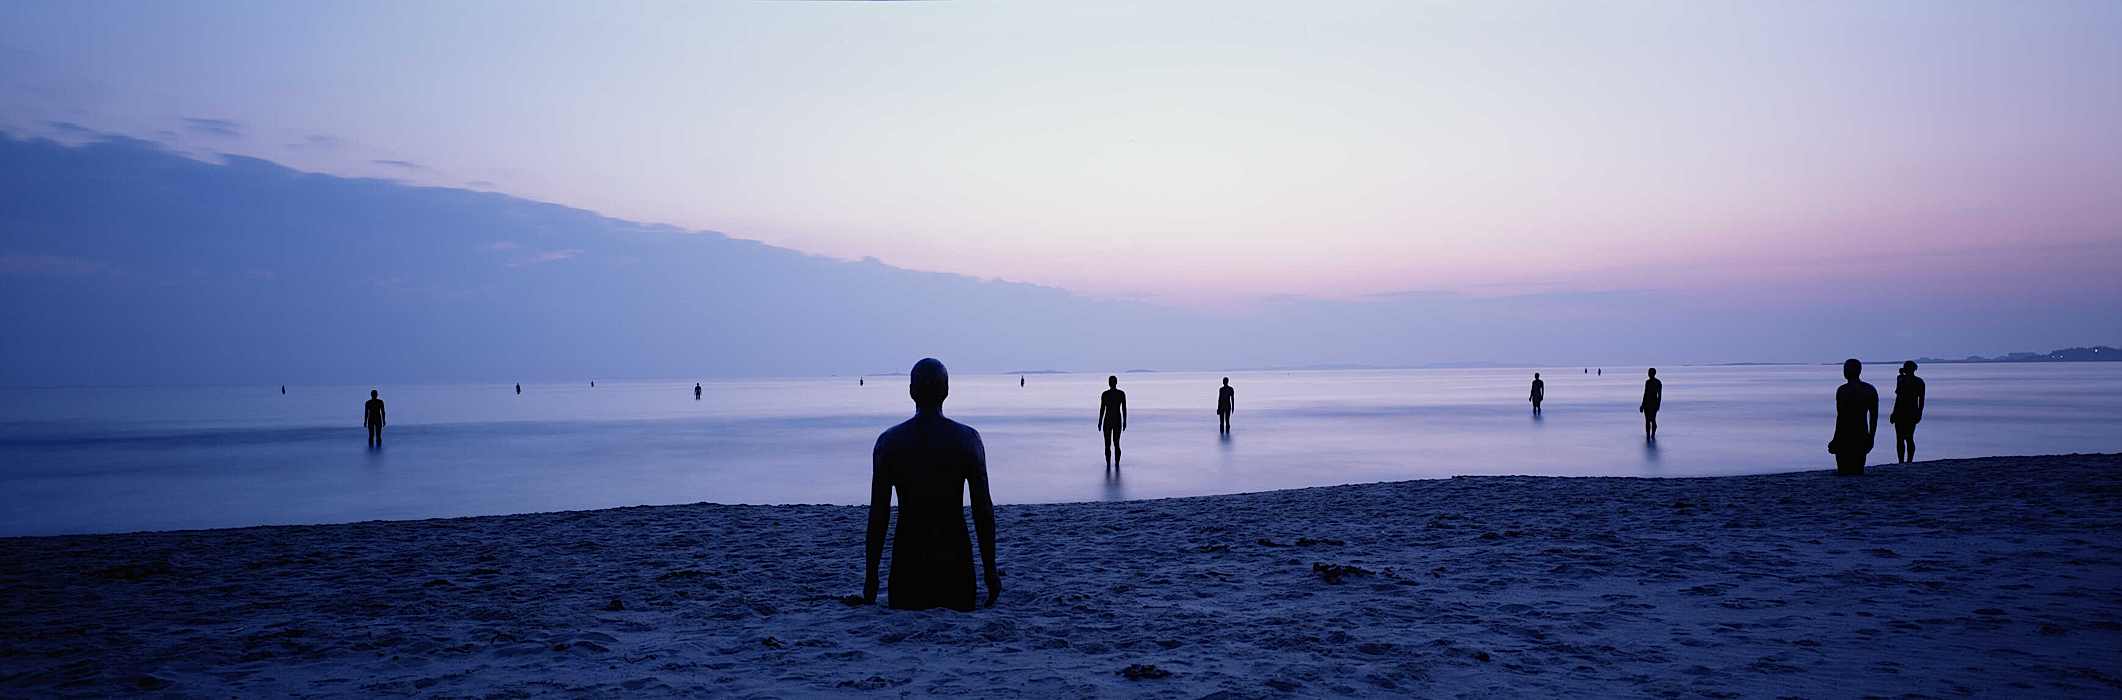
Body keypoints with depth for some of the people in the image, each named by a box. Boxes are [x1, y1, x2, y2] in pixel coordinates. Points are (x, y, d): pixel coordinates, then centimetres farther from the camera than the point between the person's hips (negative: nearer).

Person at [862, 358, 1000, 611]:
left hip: (908, 556, 0)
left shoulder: (889, 441, -2)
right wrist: (990, 570, 4)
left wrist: (871, 575, 5)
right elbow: (983, 510, -3)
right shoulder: (967, 438, -3)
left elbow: (878, 514, -2)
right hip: (954, 558, 0)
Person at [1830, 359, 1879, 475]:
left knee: (1844, 472, -2)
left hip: (1846, 436, -6)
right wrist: (1871, 437, 17)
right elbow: (1874, 416, 10)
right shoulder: (1870, 390, 7)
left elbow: (1841, 417, -13)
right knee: (1858, 472, 12)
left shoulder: (1843, 390, -11)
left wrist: (1836, 439, -9)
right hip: (1862, 436, 6)